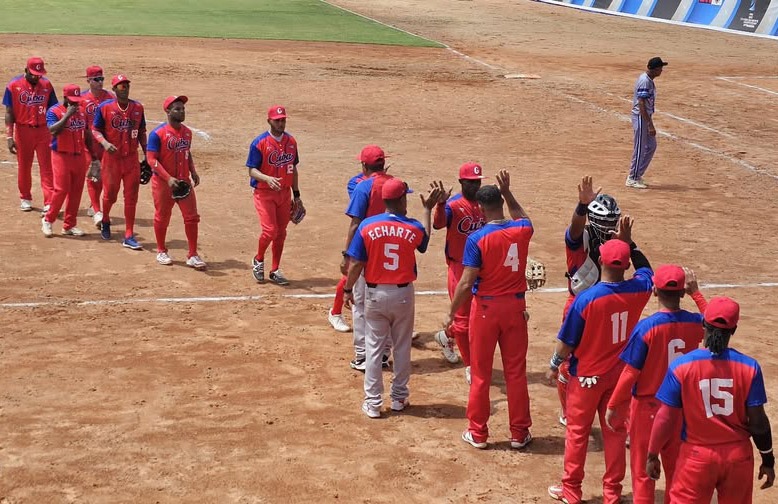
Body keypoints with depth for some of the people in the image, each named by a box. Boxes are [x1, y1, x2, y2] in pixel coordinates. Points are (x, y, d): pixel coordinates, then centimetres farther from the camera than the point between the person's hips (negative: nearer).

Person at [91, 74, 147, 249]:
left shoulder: (138, 107, 4)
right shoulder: (105, 107, -5)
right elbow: (95, 130, -1)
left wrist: (146, 154, 9)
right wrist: (105, 143, -19)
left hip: (132, 159, 2)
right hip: (111, 158, -2)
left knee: (131, 198, 0)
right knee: (110, 194, 9)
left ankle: (129, 236, 6)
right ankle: (105, 221, 41)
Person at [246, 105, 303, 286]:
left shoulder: (291, 141, 6)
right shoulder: (260, 143, -11)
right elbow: (252, 170, -12)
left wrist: (296, 194, 14)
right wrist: (267, 178, -31)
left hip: (284, 193, 5)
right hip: (264, 194, -5)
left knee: (281, 233, 8)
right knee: (270, 230, -14)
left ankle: (275, 271, 21)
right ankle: (258, 261, 14)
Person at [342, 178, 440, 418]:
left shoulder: (367, 225, -11)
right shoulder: (414, 227, -8)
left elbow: (356, 263, -9)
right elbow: (425, 239, 18)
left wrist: (348, 290, 4)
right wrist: (428, 210, 28)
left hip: (375, 294, 0)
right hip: (403, 294, 1)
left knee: (374, 348, 7)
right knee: (402, 347, 15)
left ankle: (373, 403, 9)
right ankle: (399, 397, 24)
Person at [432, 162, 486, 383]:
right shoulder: (453, 205, -14)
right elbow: (438, 224, -34)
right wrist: (440, 203, -52)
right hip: (459, 267, -6)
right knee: (463, 316, 3)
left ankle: (447, 336, 45)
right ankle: (469, 366, 14)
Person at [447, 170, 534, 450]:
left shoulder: (477, 238, -17)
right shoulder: (522, 231, -5)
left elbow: (466, 283, -16)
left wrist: (451, 312, -5)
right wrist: (507, 192, 24)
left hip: (485, 308, -3)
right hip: (515, 306, 3)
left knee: (480, 373, 9)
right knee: (516, 372, 11)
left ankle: (478, 433, 17)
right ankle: (519, 433, 19)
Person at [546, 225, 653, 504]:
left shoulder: (586, 298, -24)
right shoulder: (638, 291, -13)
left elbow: (567, 342, -14)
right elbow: (646, 268, 13)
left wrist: (554, 365, 2)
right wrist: (628, 242, 11)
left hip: (587, 376, -3)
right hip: (621, 374, 3)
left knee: (577, 432, 13)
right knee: (615, 432, 15)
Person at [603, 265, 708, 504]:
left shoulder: (646, 327, -22)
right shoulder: (694, 323, -9)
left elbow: (630, 373, -18)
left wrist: (613, 407, -8)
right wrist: (695, 292, 21)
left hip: (647, 406, -4)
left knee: (642, 469, 10)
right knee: (676, 466, 19)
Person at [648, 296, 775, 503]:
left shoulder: (681, 366, -13)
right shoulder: (749, 367, -9)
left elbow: (666, 418, -10)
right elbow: (758, 422, -6)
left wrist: (652, 455, 2)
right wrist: (768, 460, 7)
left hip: (697, 455, -2)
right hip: (738, 456, 2)